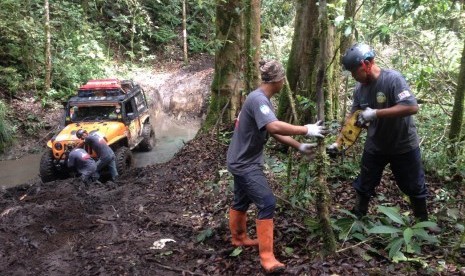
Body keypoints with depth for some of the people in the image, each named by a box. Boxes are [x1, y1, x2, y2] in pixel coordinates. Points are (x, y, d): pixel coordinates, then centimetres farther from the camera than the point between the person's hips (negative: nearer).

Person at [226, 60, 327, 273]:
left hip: (243, 161, 10)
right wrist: (306, 130, -31)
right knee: (267, 204, -10)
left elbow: (275, 132, 10)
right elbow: (274, 127, -39)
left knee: (242, 201, 24)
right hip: (245, 163, -10)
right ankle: (266, 256, -1)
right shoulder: (258, 99, -24)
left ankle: (238, 239, 43)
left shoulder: (262, 100, 8)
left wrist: (300, 147, 6)